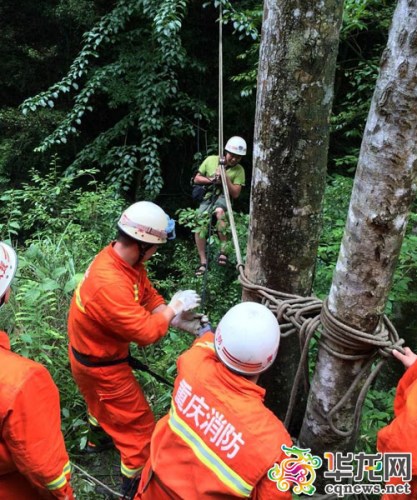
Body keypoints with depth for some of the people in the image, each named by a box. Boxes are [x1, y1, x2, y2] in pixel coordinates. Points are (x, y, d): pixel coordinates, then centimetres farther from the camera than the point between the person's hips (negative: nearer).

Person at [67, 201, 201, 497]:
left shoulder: (126, 259, -11)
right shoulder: (110, 283, -40)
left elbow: (151, 299, -5)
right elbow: (146, 332, -33)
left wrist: (186, 324, -12)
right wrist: (175, 306, -19)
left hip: (95, 353, 9)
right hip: (100, 365, -9)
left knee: (105, 402, 36)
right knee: (138, 425, 8)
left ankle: (98, 439, 63)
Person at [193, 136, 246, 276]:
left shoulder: (239, 170, -5)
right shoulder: (211, 160, -1)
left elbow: (235, 194, -9)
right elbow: (197, 179, 5)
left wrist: (225, 178, -20)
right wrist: (211, 180, -12)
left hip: (223, 197, -2)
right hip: (208, 197, 2)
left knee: (220, 212, -38)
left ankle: (223, 250, -28)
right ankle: (203, 262, -10)